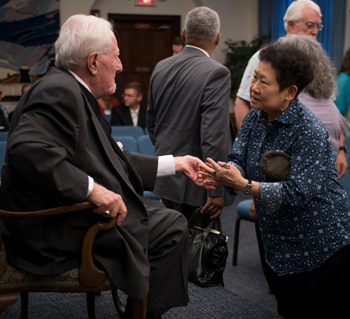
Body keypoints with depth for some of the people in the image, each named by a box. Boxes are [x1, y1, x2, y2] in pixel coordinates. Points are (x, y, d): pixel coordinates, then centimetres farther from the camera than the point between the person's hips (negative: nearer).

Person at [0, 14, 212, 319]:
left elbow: (114, 159, 16)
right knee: (172, 227, -6)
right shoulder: (59, 91, -19)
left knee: (168, 218, 18)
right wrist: (92, 189, -34)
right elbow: (28, 149, -36)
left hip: (71, 210, 11)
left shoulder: (74, 92, 13)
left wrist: (174, 163, 18)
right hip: (54, 230, -11)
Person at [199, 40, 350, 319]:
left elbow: (297, 193, -28)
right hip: (281, 243, 7)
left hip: (323, 246, -7)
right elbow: (239, 159, -4)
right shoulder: (255, 118, 3)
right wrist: (223, 173, -28)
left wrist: (242, 185, -34)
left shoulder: (310, 132, -23)